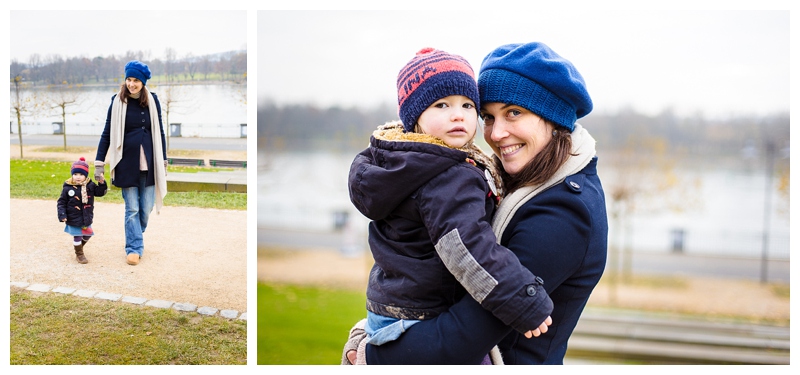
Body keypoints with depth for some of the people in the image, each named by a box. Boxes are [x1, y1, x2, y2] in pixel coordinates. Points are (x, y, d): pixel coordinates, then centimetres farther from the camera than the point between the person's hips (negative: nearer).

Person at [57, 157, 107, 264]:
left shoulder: (90, 186, -2)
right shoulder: (67, 188, -10)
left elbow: (100, 192, -1)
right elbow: (61, 202, -6)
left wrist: (102, 183, -18)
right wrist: (62, 215, -13)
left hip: (87, 218, 4)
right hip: (73, 219, -4)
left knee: (87, 235, 18)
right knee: (77, 236, 2)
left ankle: (79, 246, 46)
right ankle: (79, 254, 21)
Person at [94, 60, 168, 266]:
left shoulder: (152, 101, 2)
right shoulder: (118, 102, -2)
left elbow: (159, 132, 10)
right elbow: (107, 133, 2)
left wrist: (163, 161, 12)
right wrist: (99, 163, -1)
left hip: (149, 164, 2)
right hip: (127, 164, -2)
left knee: (146, 208, 7)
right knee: (132, 209, 0)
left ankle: (135, 239, 30)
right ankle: (134, 248, 9)